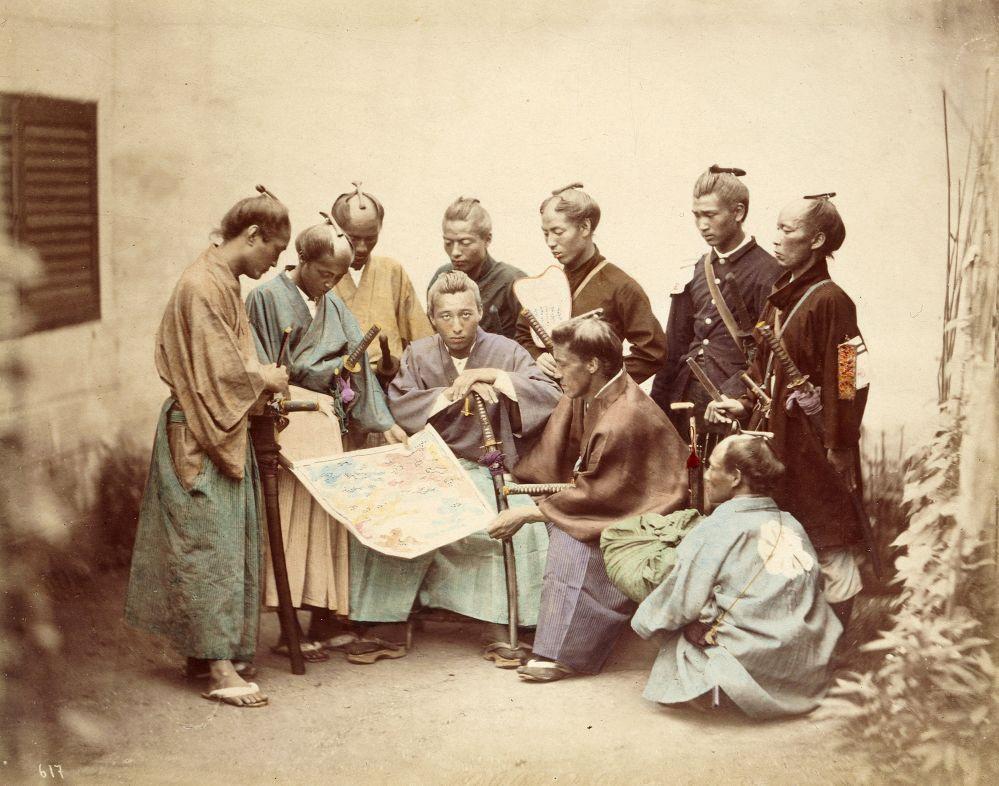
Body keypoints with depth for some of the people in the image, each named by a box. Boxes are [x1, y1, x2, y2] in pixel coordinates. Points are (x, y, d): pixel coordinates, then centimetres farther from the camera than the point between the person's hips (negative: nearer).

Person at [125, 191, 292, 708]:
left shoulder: (223, 282, 13)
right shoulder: (204, 286, -19)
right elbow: (218, 372, -22)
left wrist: (262, 378, 6)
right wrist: (265, 380, -7)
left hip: (224, 432, 10)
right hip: (201, 437, -10)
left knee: (228, 543, 14)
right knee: (211, 546, -6)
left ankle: (207, 648, 24)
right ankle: (220, 667, -2)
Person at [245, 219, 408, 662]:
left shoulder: (333, 306, 14)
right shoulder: (267, 297, -5)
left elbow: (355, 363, 13)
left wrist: (383, 422, 8)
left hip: (327, 420, 6)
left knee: (328, 516, 6)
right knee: (295, 518, -8)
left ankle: (324, 622, 14)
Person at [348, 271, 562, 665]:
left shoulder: (505, 351, 3)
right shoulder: (418, 354, 9)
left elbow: (552, 397, -8)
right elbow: (398, 406, -6)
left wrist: (495, 376, -16)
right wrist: (455, 392, -15)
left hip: (487, 468, -1)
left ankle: (497, 629, -17)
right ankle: (384, 622, -11)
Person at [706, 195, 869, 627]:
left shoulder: (830, 301, -18)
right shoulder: (780, 295, 9)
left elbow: (849, 382, -19)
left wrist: (837, 450, -17)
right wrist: (744, 403, 5)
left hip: (815, 444, -8)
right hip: (778, 437, 9)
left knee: (828, 543, 3)